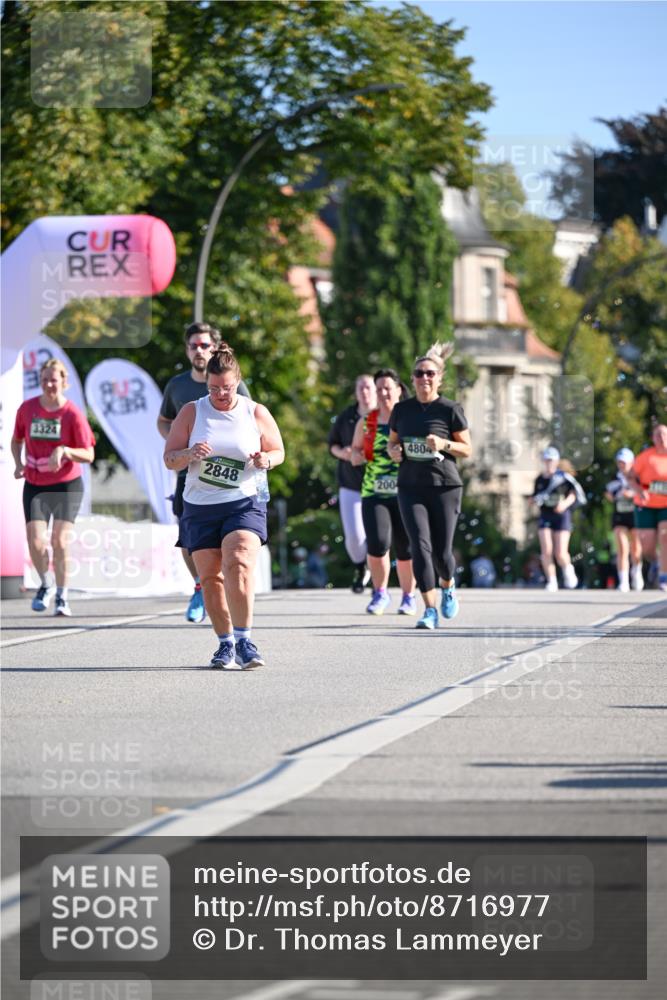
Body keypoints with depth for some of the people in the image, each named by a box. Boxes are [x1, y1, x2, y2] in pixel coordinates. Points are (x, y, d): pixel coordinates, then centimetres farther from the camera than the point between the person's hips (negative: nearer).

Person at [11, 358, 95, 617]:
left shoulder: (73, 414, -9)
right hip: (35, 486, 2)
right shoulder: (27, 408, 0)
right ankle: (46, 584, 19)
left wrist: (64, 451, -28)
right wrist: (18, 463, -2)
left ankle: (62, 596, 6)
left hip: (67, 485, -2)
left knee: (59, 542, -10)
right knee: (35, 541, -9)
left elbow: (88, 455, -10)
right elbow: (17, 440, 16)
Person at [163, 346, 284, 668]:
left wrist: (266, 459, -12)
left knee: (239, 564, -23)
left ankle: (244, 641, -22)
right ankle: (225, 643, 18)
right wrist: (189, 454, -20)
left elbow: (279, 451, 12)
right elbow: (169, 459, 2)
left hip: (244, 504, -2)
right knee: (210, 577, 3)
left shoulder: (256, 413, 2)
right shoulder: (191, 412, 2)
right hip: (199, 507, 2)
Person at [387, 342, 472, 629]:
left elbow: (467, 450, 0)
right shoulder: (402, 409, 8)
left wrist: (443, 444, -18)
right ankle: (430, 610, -12)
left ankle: (448, 586, 35)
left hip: (445, 487, -2)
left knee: (441, 552, 0)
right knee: (420, 546, -13)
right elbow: (392, 442, 19)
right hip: (411, 487, 2)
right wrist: (394, 451, -4)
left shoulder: (450, 410, -2)